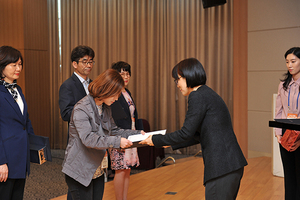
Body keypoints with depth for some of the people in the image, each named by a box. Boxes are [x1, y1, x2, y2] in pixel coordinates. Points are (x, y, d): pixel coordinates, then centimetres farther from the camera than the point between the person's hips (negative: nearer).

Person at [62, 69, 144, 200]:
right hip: (80, 172, -8)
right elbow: (88, 139, -30)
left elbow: (113, 130, 14)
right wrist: (117, 141, -35)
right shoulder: (81, 109, -20)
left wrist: (137, 134, 1)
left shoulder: (106, 109, 7)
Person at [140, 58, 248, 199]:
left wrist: (156, 140, -1)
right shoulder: (208, 94, 18)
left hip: (222, 167, -10)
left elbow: (186, 133, -13)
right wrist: (169, 143, 24)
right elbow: (198, 136, 21)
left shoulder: (197, 96, -12)